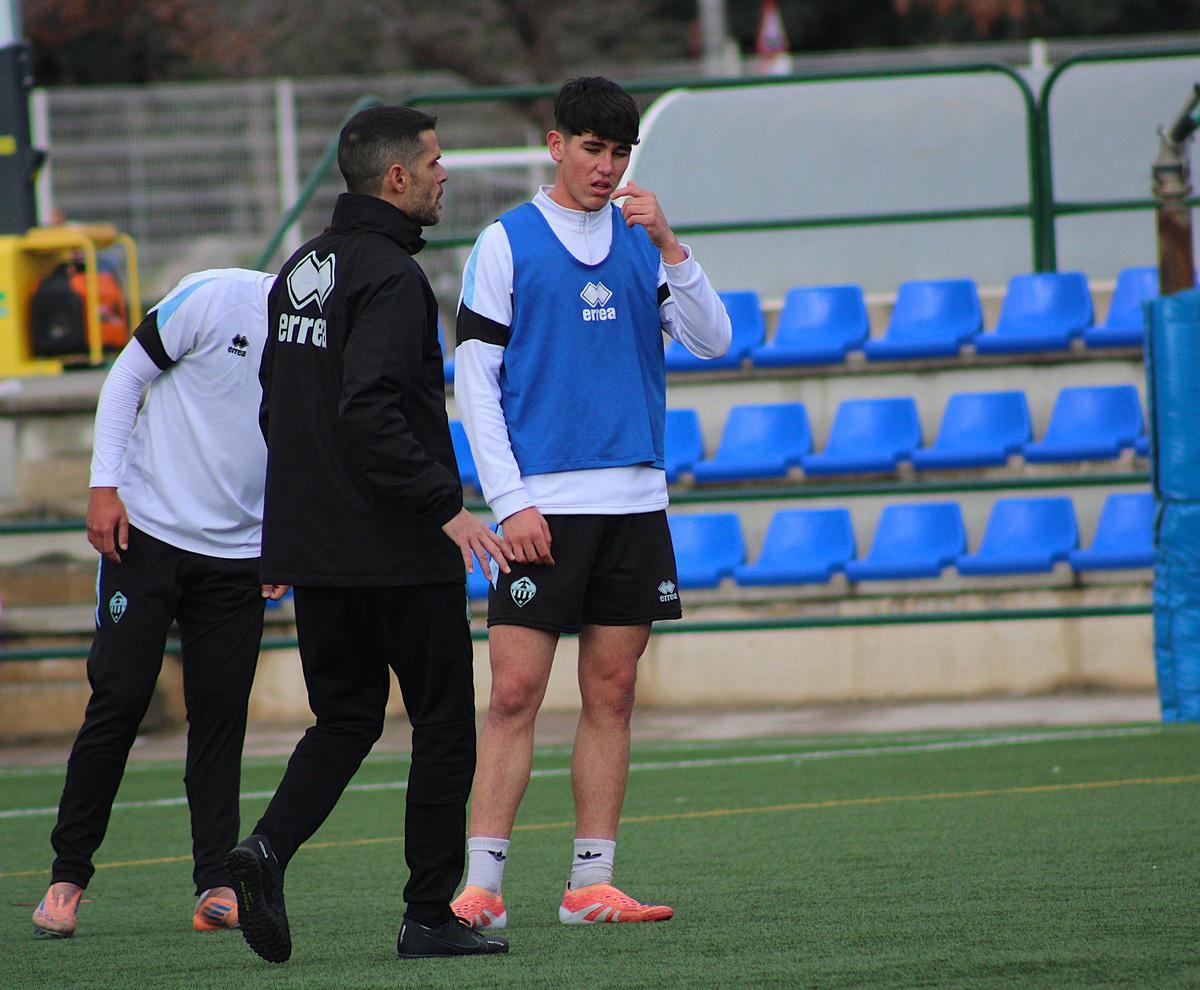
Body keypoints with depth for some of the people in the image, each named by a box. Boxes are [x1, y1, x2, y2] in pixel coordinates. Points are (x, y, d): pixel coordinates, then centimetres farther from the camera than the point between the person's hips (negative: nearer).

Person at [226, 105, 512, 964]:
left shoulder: (301, 271, 13)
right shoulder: (390, 277, -15)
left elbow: (277, 407, 19)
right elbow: (370, 410, -26)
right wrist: (446, 505, -24)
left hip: (312, 543, 8)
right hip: (397, 550, -8)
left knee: (345, 717, 15)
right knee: (444, 725, 3)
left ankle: (270, 846, -7)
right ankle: (432, 916, 4)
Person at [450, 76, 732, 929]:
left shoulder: (644, 240, 11)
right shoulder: (507, 243, 0)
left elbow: (714, 340, 3)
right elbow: (474, 379, -3)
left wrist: (668, 244, -10)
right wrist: (510, 500, -10)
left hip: (634, 500, 4)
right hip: (543, 505, -4)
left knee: (612, 693, 5)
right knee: (515, 695, -8)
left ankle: (592, 884, 8)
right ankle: (482, 884, -7)